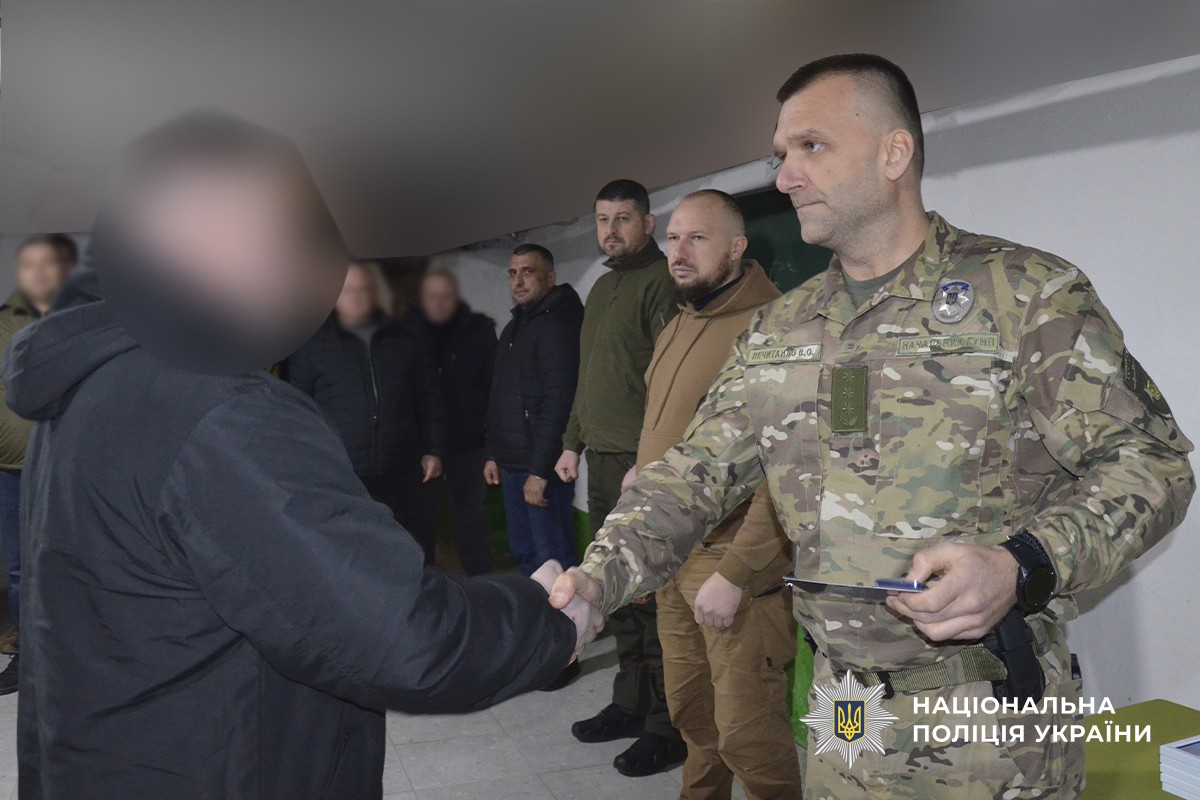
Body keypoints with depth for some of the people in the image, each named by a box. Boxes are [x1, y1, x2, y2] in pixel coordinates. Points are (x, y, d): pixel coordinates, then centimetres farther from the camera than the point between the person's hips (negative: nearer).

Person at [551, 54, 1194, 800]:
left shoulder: (1032, 291, -8)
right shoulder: (778, 331, 6)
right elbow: (693, 476, 4)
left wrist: (1022, 568, -24)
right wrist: (598, 578, -12)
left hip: (989, 720, -4)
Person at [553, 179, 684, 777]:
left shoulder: (661, 281, -7)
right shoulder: (601, 289, 21)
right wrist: (573, 443, 21)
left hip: (643, 463, -8)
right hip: (602, 460, 9)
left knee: (650, 595, -4)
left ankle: (667, 727, 8)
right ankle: (630, 704, 27)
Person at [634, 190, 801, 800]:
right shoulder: (675, 330, 13)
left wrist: (734, 572, -22)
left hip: (736, 564, -8)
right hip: (671, 557, 8)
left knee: (746, 733, 0)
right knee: (690, 713, 19)